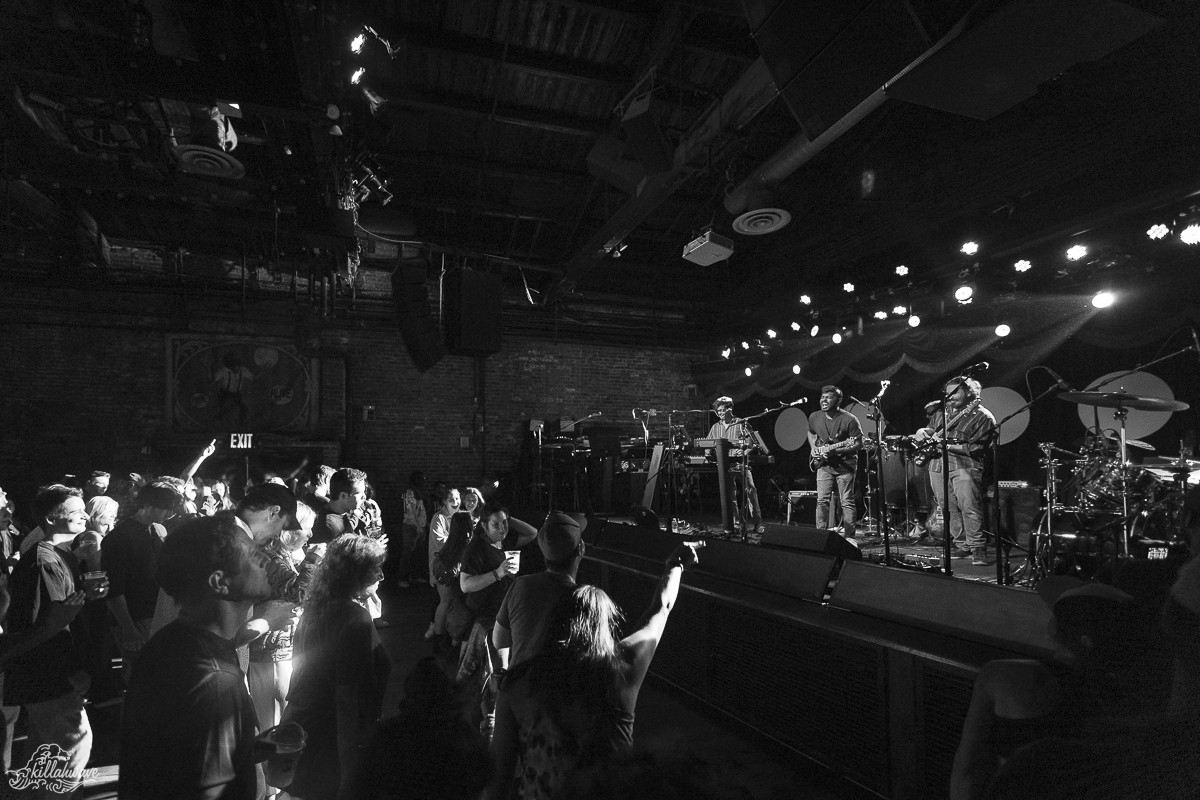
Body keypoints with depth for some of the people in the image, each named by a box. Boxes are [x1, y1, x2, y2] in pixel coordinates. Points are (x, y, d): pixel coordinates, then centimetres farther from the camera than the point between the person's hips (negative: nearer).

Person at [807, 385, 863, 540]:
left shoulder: (849, 420, -16)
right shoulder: (814, 417, 0)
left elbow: (858, 444, -14)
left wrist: (835, 451, -25)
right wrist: (813, 448, 4)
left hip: (845, 465, -4)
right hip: (824, 464, 4)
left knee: (846, 502, 0)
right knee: (822, 501, -1)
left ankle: (849, 537, 8)